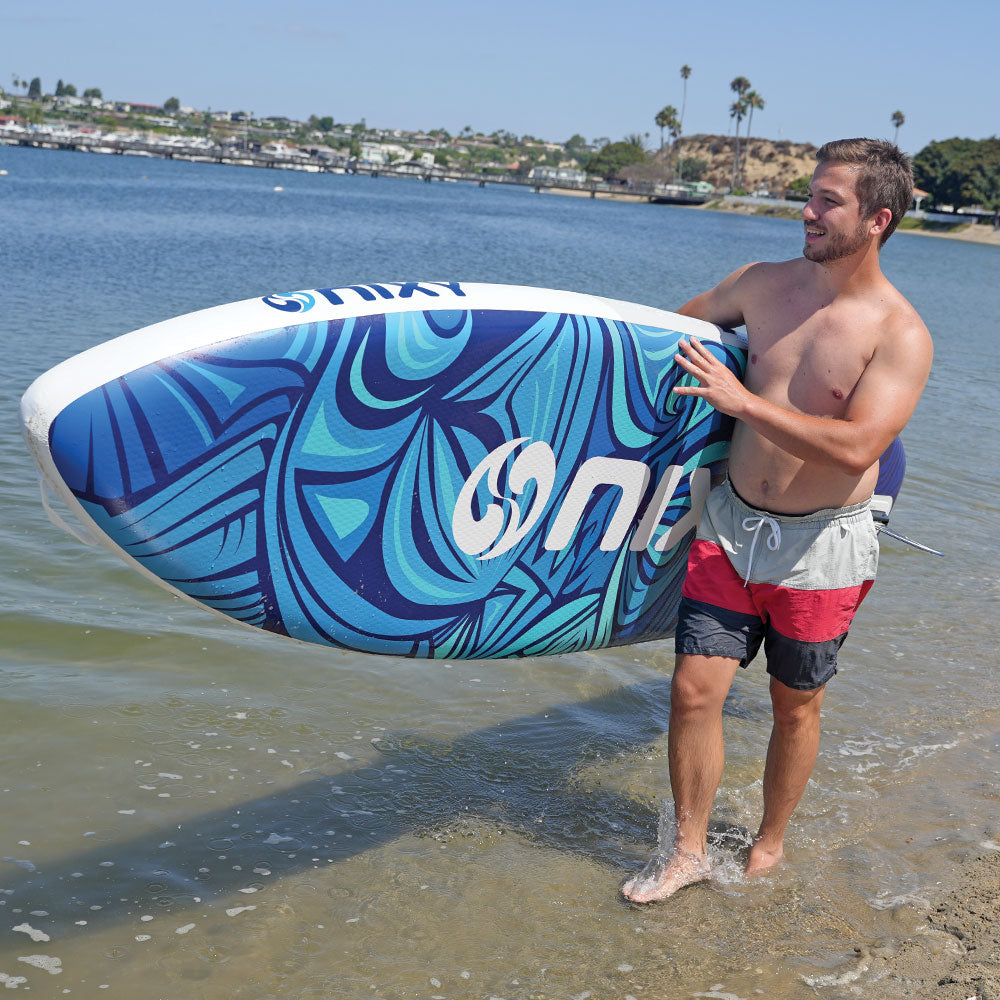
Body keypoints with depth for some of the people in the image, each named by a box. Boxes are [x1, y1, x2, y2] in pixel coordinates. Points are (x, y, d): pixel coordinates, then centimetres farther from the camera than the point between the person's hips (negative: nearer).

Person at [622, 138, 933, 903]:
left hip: (820, 546, -3)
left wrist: (745, 402, -27)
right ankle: (689, 850, 20)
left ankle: (769, 844, 35)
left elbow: (856, 448, -26)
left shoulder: (901, 336, -13)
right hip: (731, 524, 4)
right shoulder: (764, 285, 1)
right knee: (694, 689, 1)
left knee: (796, 706, 11)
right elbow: (675, 325, 20)